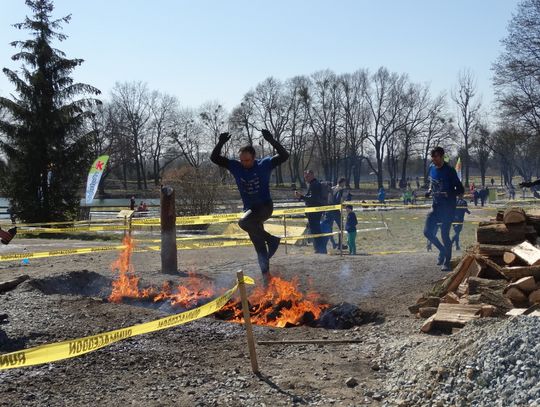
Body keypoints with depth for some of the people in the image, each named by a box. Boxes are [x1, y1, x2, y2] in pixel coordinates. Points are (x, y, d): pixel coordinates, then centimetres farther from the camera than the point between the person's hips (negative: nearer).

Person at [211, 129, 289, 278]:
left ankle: (272, 239, -16)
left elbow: (284, 156, -18)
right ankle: (265, 273, 16)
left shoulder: (264, 164, -9)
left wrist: (271, 140, -30)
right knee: (259, 246, 7)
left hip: (265, 206, -5)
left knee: (244, 222, -32)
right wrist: (221, 143, -20)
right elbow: (214, 158, -3)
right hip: (249, 209, 5)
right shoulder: (235, 166, -1)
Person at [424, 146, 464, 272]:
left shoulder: (449, 171, -15)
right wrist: (430, 190, 4)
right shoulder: (432, 168, 5)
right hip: (436, 206, 7)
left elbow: (460, 190, -15)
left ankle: (447, 262, 7)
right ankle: (443, 251, 27)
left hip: (448, 207, -7)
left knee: (445, 234, -6)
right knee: (427, 232, 4)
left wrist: (446, 194, -29)